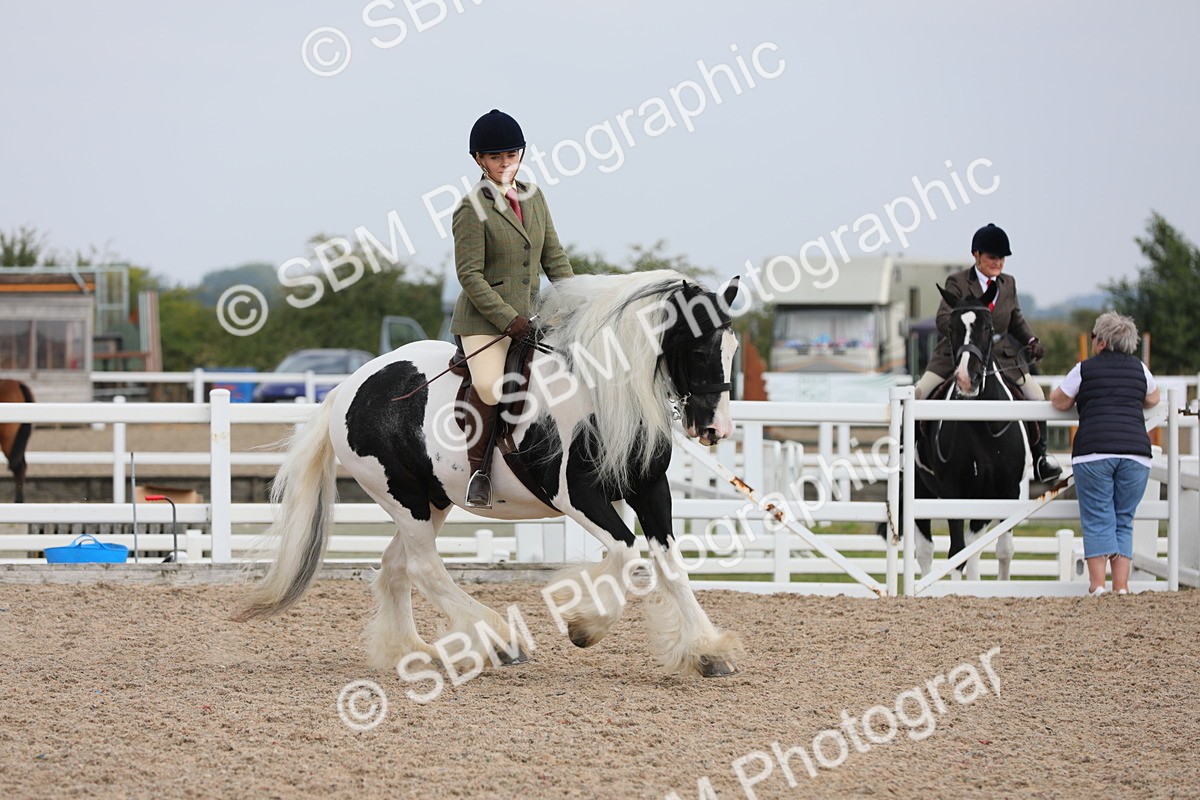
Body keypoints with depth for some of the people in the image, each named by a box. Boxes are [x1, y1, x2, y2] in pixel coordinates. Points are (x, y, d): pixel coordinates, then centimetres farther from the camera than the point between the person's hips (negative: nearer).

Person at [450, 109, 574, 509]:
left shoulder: (533, 197, 12)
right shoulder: (473, 209, -9)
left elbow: (554, 256, 17)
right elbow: (469, 274, -13)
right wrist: (507, 318, -19)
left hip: (531, 313, 8)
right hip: (484, 317, -8)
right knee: (489, 387, -29)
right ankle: (478, 470, -12)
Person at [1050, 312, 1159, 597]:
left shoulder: (1084, 369, 4)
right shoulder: (1139, 368, 14)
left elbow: (1060, 402, 15)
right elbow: (1153, 400, 31)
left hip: (1094, 451, -3)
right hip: (1136, 451, 3)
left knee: (1097, 520, 1)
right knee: (1124, 521, 9)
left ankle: (1097, 584, -6)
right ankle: (1121, 586, 2)